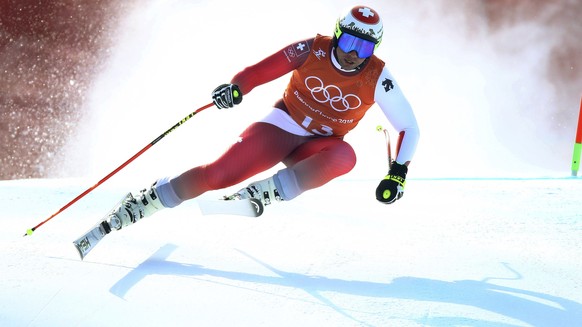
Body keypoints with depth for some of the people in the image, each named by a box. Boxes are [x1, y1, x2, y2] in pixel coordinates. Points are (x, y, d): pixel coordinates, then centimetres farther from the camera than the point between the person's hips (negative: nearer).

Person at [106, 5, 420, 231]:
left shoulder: (377, 79, -14)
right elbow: (259, 71, -13)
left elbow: (409, 127, -10)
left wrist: (398, 173, -22)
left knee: (344, 156, -36)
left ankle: (266, 191, -33)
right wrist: (235, 87, -34)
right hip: (283, 124, 0)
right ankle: (145, 200, -1)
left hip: (317, 149, 1)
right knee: (217, 174, -18)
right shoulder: (312, 50, -14)